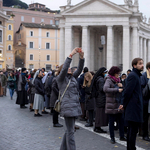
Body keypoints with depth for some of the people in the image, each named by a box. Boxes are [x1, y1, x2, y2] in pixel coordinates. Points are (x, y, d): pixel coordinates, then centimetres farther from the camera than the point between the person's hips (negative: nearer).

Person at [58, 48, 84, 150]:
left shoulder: (73, 77, 17)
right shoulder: (61, 79, -2)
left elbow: (80, 69, 7)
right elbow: (64, 68, -19)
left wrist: (82, 57, -7)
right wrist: (71, 55, -23)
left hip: (75, 107, 8)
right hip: (68, 106, -8)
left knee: (69, 131, 14)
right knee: (70, 132, -9)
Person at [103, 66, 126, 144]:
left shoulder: (117, 80, 13)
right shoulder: (109, 80, -10)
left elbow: (122, 91, 21)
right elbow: (105, 89, -29)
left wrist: (121, 86, -2)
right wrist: (117, 90, -29)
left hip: (119, 104, 7)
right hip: (111, 105, -7)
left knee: (121, 120, 9)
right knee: (111, 121, 2)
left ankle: (122, 136, 21)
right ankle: (112, 138, 11)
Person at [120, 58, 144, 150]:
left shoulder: (136, 75, 17)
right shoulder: (133, 76, -14)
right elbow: (128, 91, -17)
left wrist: (125, 105, 12)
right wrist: (125, 105, -8)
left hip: (133, 108, 10)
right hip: (134, 108, -10)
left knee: (131, 130, 16)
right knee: (133, 131, -7)